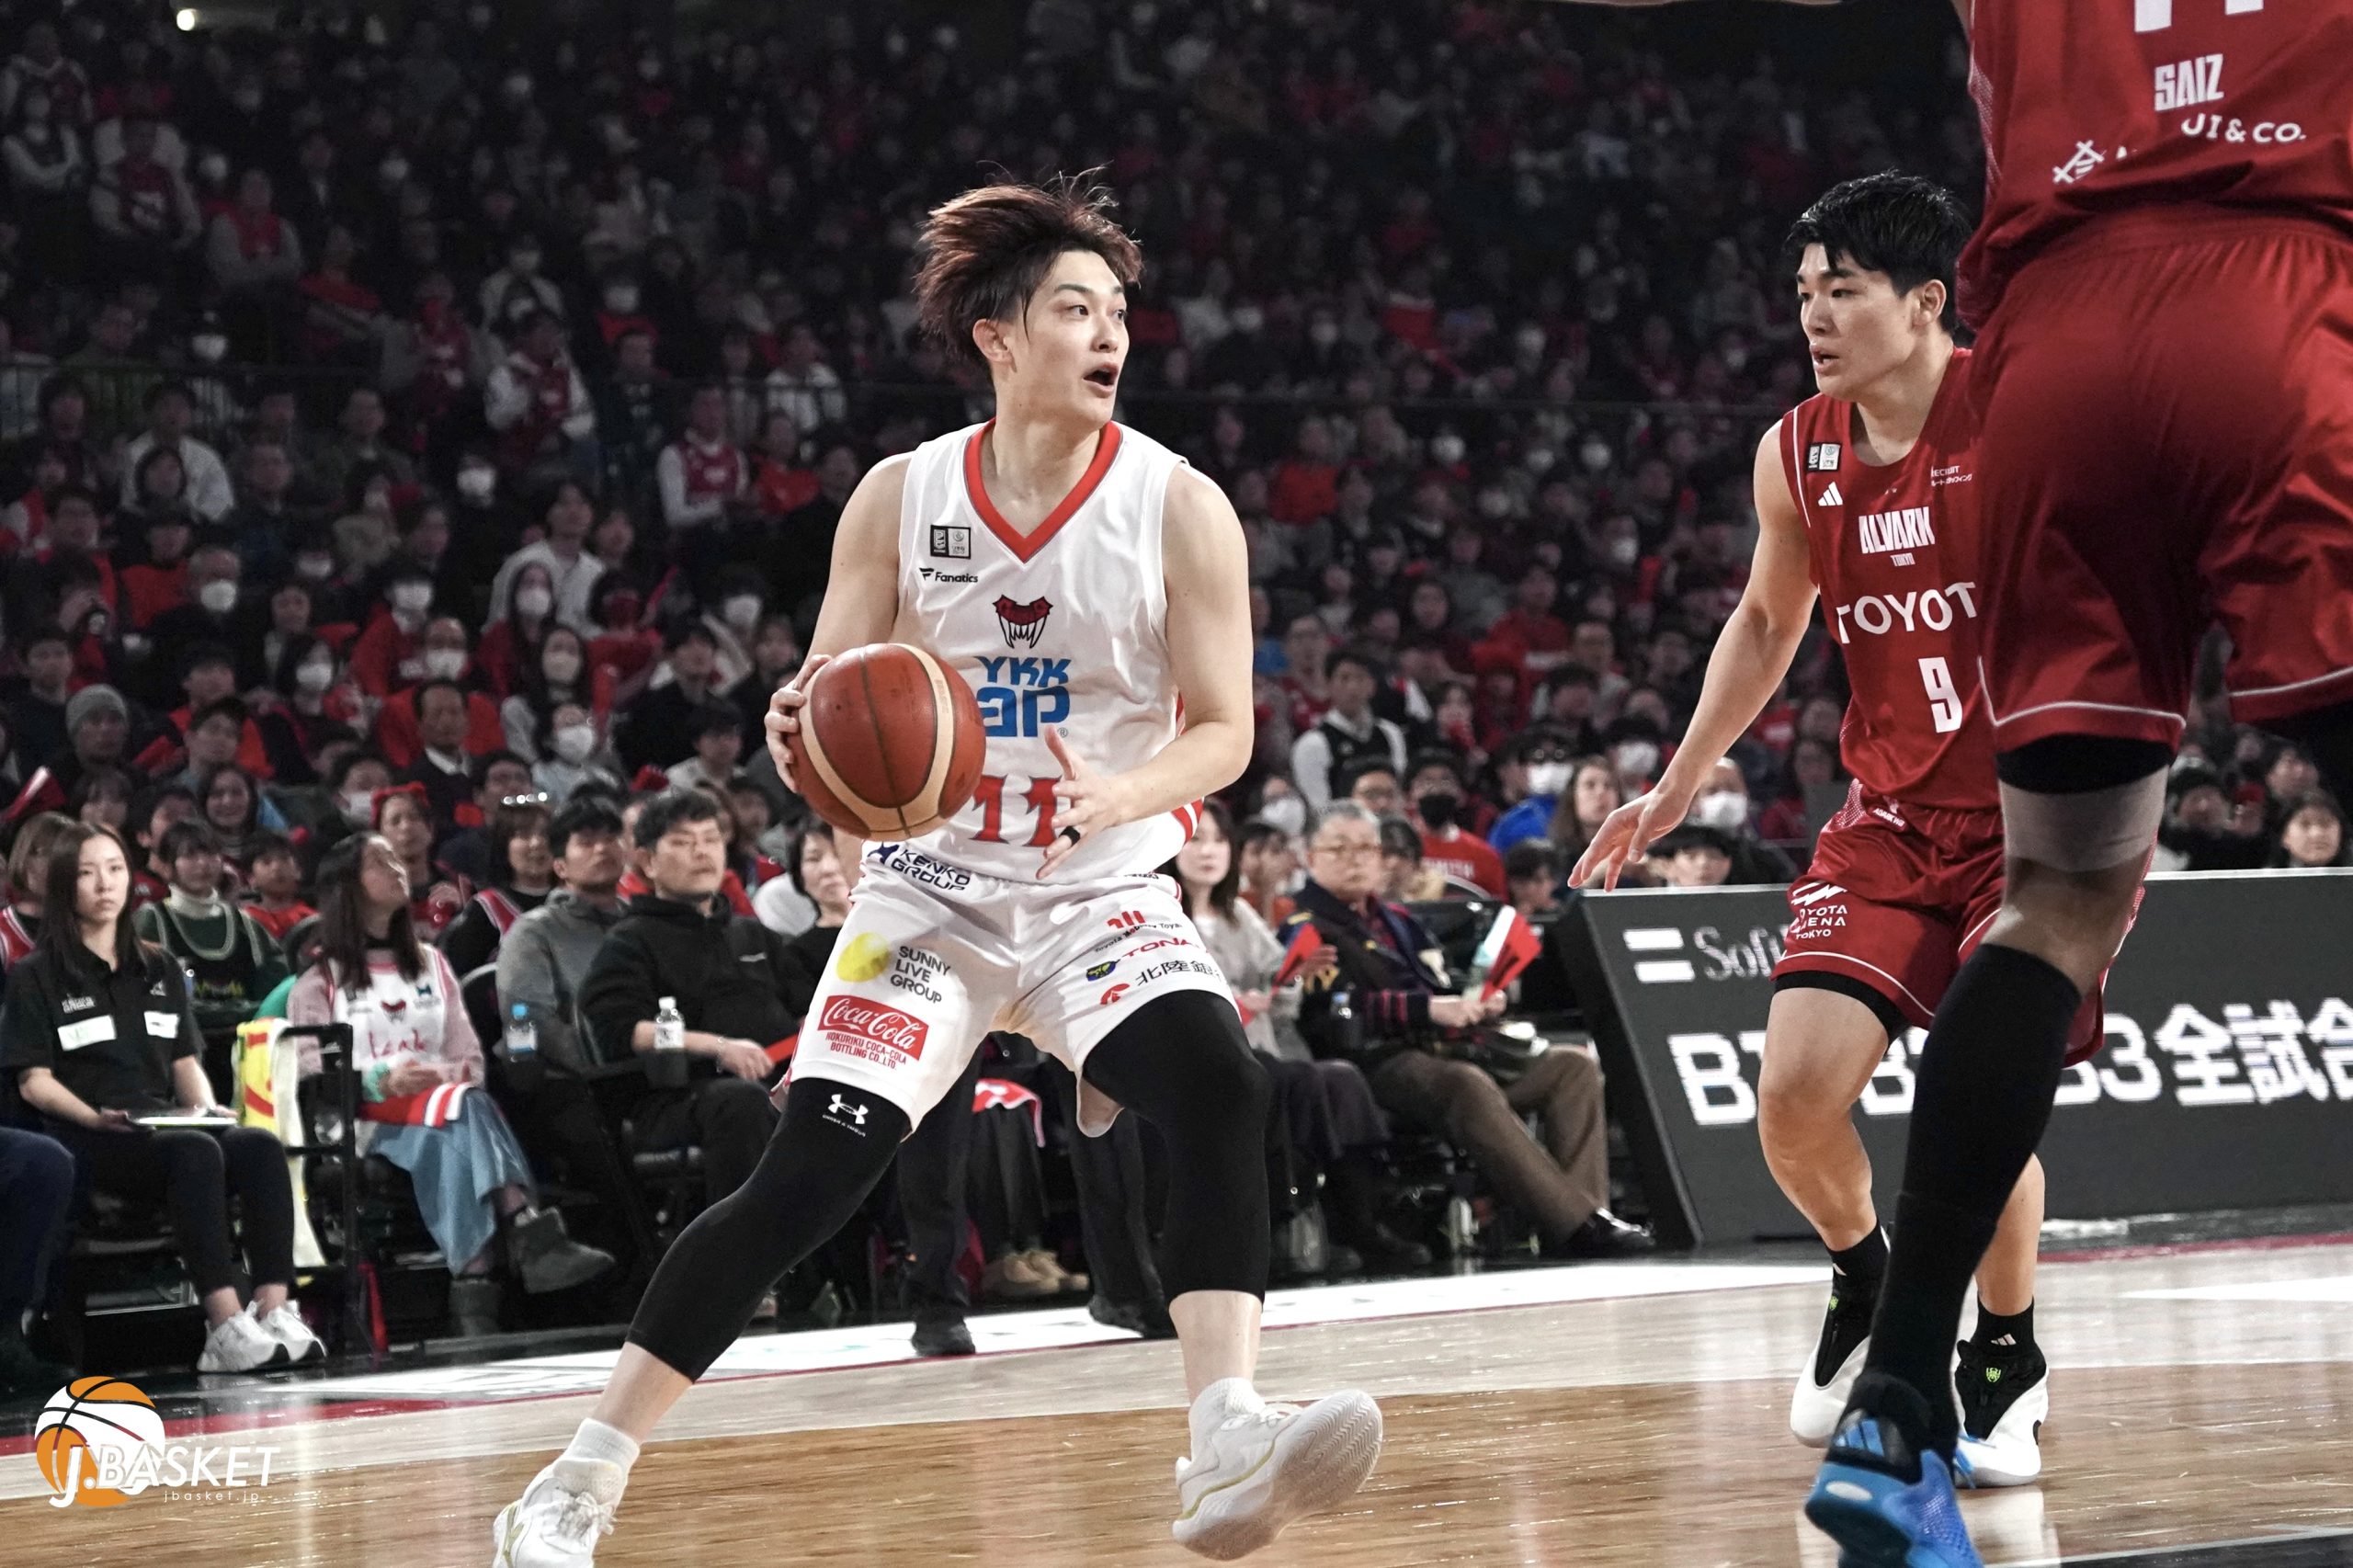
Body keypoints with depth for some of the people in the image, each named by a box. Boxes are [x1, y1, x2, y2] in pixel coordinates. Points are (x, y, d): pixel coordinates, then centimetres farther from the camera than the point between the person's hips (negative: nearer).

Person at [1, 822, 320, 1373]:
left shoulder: (159, 970, 24)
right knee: (196, 1154, -37)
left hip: (165, 1126, 5)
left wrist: (205, 1105, 0)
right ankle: (226, 1329, -47)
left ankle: (275, 1313, -41)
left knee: (261, 1147, -28)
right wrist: (97, 1117, -17)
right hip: (86, 1141, -5)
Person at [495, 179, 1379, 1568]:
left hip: (1107, 894, 0)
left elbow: (1224, 731, -7)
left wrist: (1116, 798, -28)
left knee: (1221, 1092, -29)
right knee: (806, 1181, -10)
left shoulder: (1178, 507, -7)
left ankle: (1227, 1448, -35)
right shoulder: (903, 498, -2)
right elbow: (830, 688, 2)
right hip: (933, 887, 0)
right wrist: (805, 734, -23)